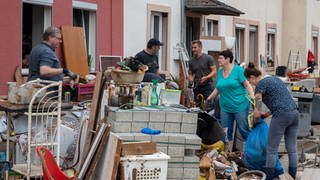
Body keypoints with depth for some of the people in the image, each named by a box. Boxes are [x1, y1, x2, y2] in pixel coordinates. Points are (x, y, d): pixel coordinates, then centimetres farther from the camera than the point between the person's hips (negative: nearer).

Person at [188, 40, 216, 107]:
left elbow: (214, 71, -5)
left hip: (207, 86, -4)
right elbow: (190, 73, 18)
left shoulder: (208, 58, -3)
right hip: (197, 87, 4)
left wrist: (206, 78, -20)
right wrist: (190, 80, -4)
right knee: (197, 106, 2)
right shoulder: (191, 61, 11)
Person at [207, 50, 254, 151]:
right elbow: (217, 89, 19)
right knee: (226, 132, 5)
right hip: (225, 108, 6)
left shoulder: (238, 70, -6)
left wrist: (253, 97, -22)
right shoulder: (220, 72, 12)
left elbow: (247, 85, -8)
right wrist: (208, 99, 17)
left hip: (240, 106, -5)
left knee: (244, 130, -4)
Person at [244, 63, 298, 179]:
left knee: (271, 150, 3)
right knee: (292, 149, 11)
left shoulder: (260, 85, -3)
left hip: (282, 116, -8)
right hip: (295, 113, 8)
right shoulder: (274, 78, 21)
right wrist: (269, 113, 24)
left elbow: (257, 113, -3)